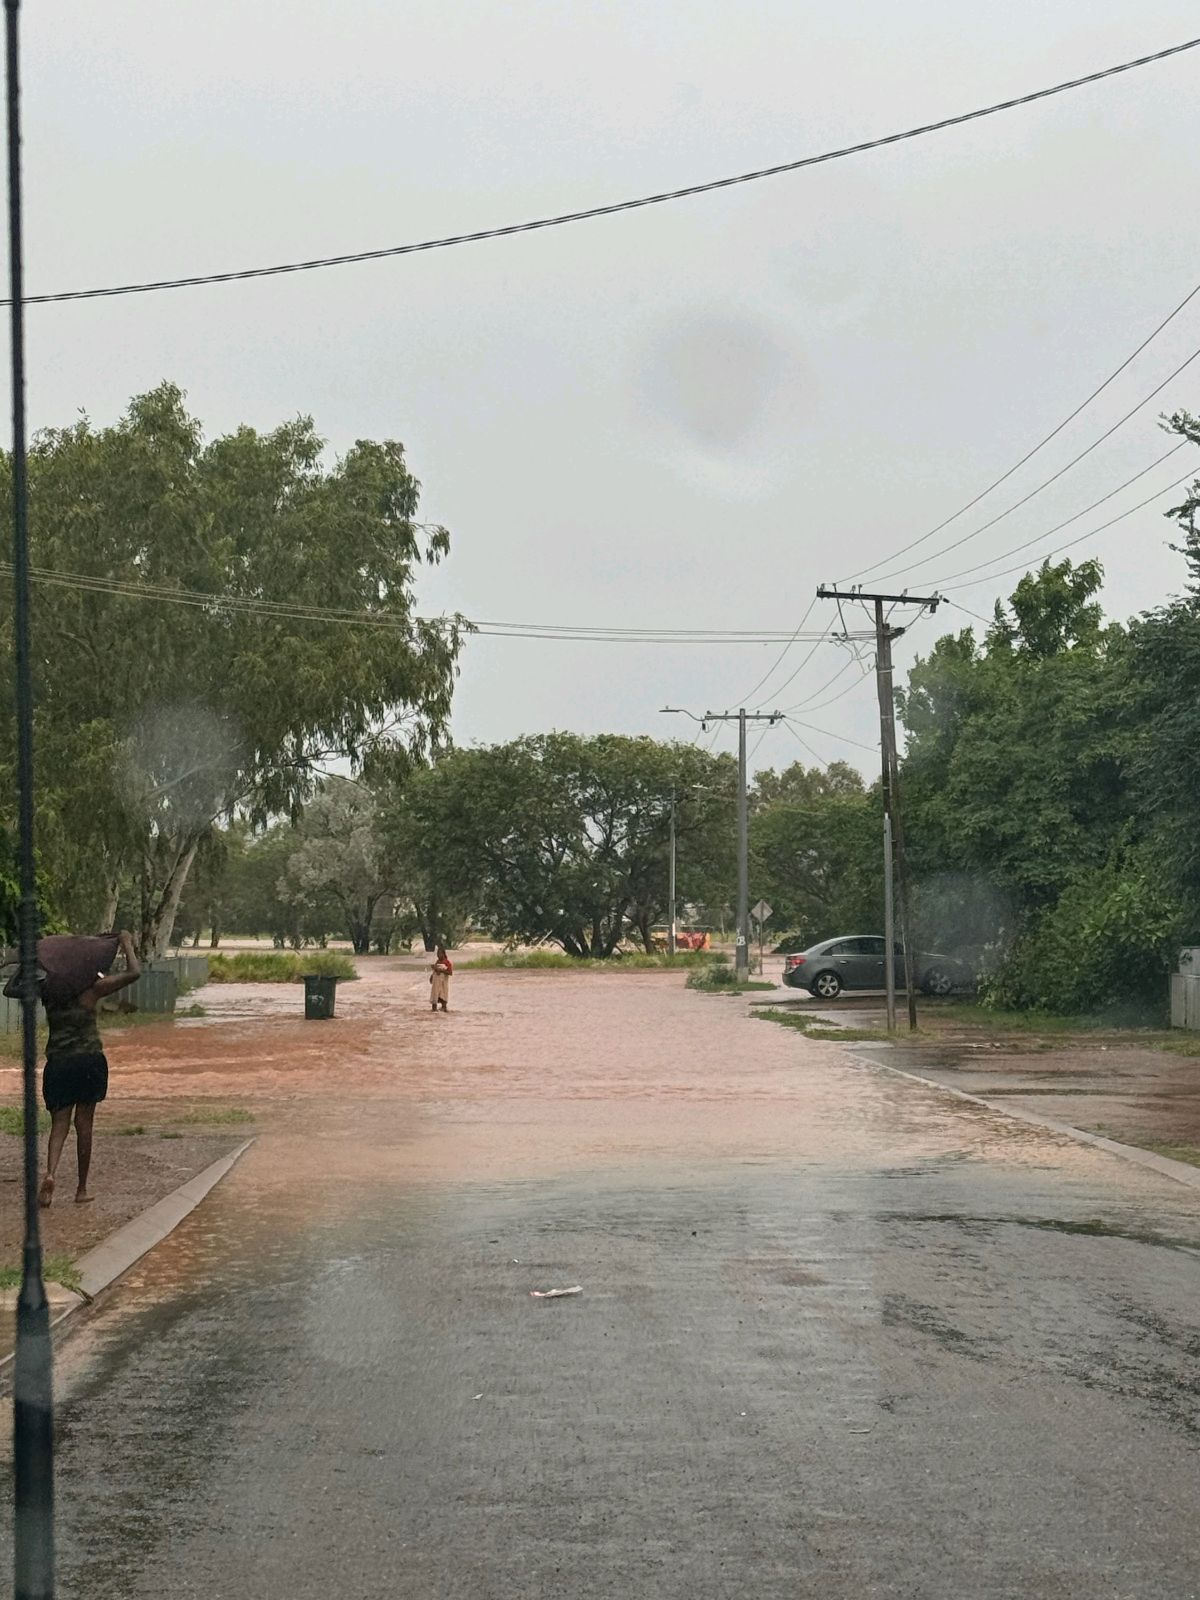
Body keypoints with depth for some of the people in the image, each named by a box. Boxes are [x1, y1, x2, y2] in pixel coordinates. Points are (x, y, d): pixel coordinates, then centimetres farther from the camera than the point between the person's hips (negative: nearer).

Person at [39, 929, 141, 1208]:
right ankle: (82, 1190, 13)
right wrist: (126, 944, 6)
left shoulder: (49, 993, 4)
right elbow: (134, 973, -7)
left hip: (57, 1063, 2)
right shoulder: (91, 990, -5)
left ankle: (50, 1173, -21)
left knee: (59, 1124, 6)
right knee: (83, 1125, 7)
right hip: (89, 1060, -2)